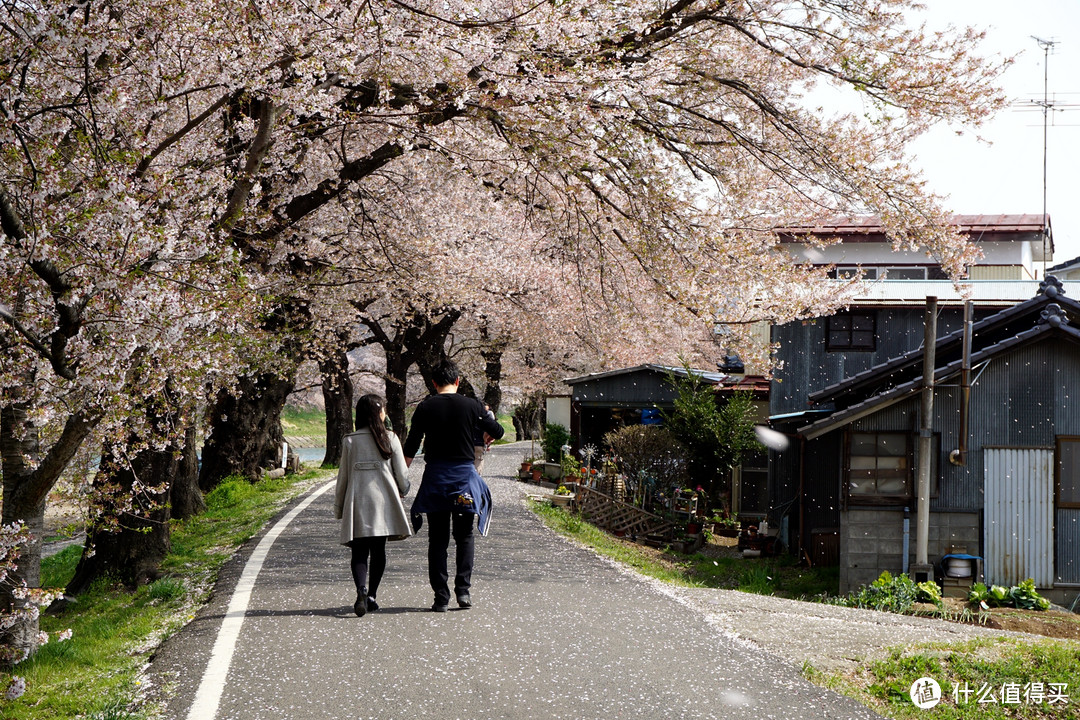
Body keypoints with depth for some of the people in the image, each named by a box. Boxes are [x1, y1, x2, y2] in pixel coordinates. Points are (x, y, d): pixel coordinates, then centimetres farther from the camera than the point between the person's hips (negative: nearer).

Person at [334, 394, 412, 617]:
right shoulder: (390, 438, -2)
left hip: (357, 504, 0)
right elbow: (402, 473, 2)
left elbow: (343, 476, 4)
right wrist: (402, 491, 24)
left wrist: (339, 508, 14)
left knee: (359, 553, 0)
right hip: (383, 502, 0)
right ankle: (371, 595, 12)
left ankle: (361, 591, -22)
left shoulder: (349, 441, 0)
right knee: (378, 550, 12)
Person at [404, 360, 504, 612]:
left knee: (438, 539, 7)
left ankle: (441, 597, 4)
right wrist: (485, 417, 27)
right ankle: (463, 589, 0)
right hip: (465, 475, 0)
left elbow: (411, 447, -2)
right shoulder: (472, 405, -3)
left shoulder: (425, 407, -2)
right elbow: (498, 432, 7)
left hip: (434, 477, 0)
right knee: (465, 536, 12)